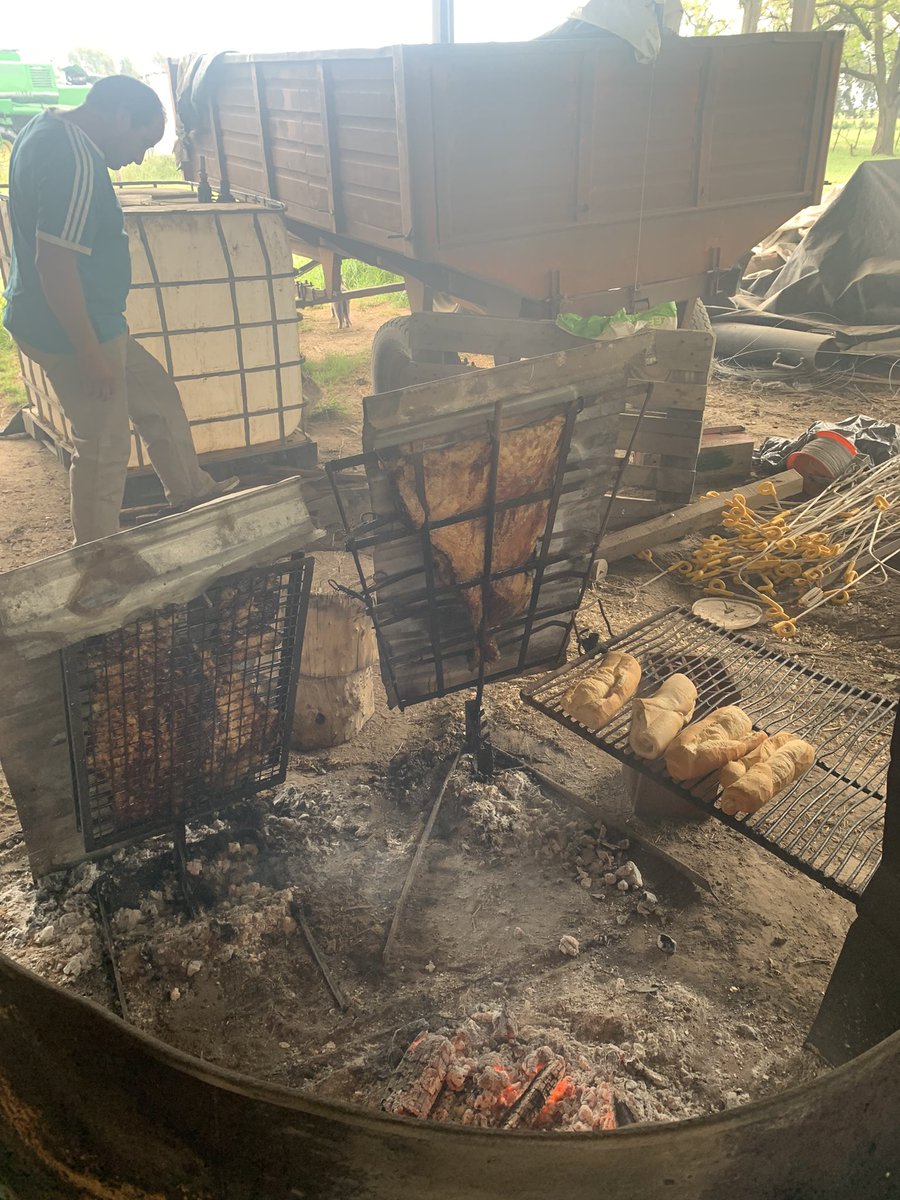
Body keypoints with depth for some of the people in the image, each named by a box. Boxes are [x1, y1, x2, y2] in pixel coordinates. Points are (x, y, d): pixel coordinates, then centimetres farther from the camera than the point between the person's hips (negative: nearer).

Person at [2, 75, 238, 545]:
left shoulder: (47, 129, 10)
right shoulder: (77, 161, -23)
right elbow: (54, 264, -28)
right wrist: (91, 354, -23)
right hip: (74, 331, -10)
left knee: (157, 394, 22)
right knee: (103, 451, 2)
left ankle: (190, 491, 39)